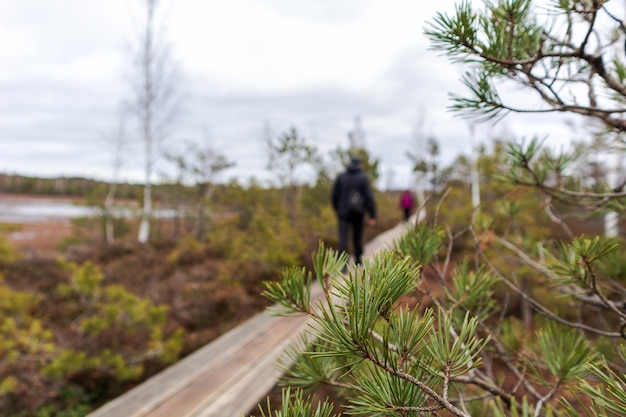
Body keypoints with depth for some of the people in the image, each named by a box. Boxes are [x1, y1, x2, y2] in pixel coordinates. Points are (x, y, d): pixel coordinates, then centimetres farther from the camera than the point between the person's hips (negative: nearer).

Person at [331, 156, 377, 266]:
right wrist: (372, 215, -9)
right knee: (357, 236, 18)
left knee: (343, 238, -6)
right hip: (358, 213, 1)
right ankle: (358, 260, 31)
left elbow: (334, 195, 3)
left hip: (343, 212, 0)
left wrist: (337, 209, 19)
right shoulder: (363, 178, -5)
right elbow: (369, 197, -10)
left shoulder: (340, 176, 0)